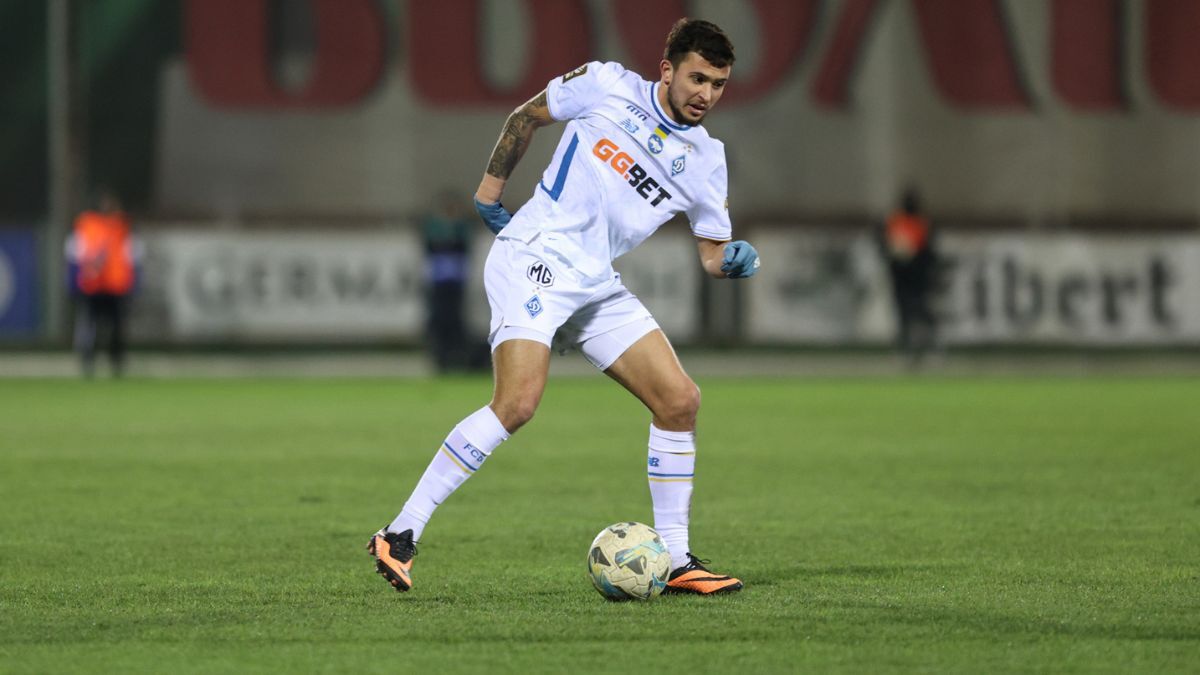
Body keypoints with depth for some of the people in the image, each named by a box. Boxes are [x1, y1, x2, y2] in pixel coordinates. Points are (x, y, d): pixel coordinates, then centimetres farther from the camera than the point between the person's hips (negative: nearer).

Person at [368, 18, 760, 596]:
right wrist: (490, 188, 12)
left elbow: (712, 254, 14)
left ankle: (674, 561, 8)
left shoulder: (705, 158, 10)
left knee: (680, 401, -3)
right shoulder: (606, 86, -1)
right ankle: (400, 536, -20)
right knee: (518, 401, -24)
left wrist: (733, 261, -9)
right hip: (534, 258, -6)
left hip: (597, 285, 6)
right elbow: (527, 116, 13)